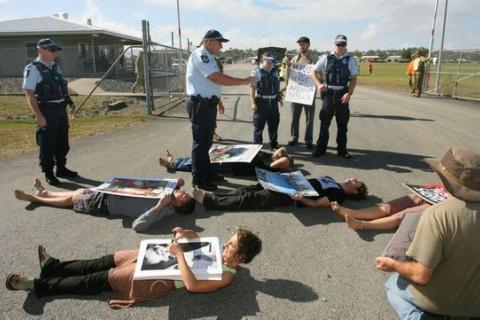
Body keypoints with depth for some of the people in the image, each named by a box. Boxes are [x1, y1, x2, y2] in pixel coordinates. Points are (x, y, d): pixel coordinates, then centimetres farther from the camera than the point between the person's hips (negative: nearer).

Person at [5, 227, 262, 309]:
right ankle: (53, 266, 22)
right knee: (104, 263, 9)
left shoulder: (226, 276, -20)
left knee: (98, 281, -5)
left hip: (160, 278, -8)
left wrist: (179, 254, -29)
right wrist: (189, 234, 2)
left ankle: (39, 286, 6)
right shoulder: (222, 253, 6)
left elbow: (192, 285, -32)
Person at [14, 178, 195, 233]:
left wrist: (159, 205, -49)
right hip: (113, 193, 7)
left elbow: (138, 225, -44)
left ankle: (34, 198, 37)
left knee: (72, 198, 12)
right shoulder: (169, 199, -10)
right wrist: (177, 184, -8)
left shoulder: (165, 210, -33)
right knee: (80, 191, 23)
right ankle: (44, 193, 49)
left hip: (106, 205, -7)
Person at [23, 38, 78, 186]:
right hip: (46, 112, -7)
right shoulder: (33, 69, -10)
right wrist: (38, 115, -22)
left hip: (61, 110, 7)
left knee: (63, 143, 16)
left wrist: (71, 104, 13)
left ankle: (61, 169, 31)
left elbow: (64, 88, 21)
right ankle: (48, 174, 15)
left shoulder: (56, 67, 12)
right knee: (47, 145, 3)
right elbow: (30, 94, -16)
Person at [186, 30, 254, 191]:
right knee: (200, 142, -2)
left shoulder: (208, 56, 15)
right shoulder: (200, 55, -17)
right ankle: (198, 179, 9)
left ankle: (207, 173, 30)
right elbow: (218, 78, -26)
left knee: (206, 141, 17)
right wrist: (244, 81, -20)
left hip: (208, 103, 10)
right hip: (200, 104, -10)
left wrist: (218, 101, 24)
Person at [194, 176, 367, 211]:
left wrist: (300, 198, -29)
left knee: (251, 199, -16)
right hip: (289, 185, 8)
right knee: (251, 188, -5)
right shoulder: (331, 180, 23)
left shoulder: (338, 194, -2)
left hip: (289, 196, -8)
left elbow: (317, 203, -15)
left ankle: (208, 200, -18)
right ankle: (211, 197, -7)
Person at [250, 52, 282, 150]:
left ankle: (274, 145, 29)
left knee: (274, 125, 15)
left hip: (273, 102, 6)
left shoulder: (274, 71, 10)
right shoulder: (257, 72, -7)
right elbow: (252, 88, -10)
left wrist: (279, 96, 17)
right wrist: (253, 103, -15)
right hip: (261, 102, -6)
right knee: (259, 126, 1)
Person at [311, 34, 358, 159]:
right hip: (328, 93, -1)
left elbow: (354, 79, 3)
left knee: (342, 124, 7)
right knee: (324, 122, 1)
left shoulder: (350, 59, 3)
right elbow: (314, 71, 8)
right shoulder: (326, 58, 2)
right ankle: (320, 148, 11)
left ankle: (342, 149, 18)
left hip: (342, 94, 1)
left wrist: (349, 93, -11)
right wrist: (319, 84, -8)